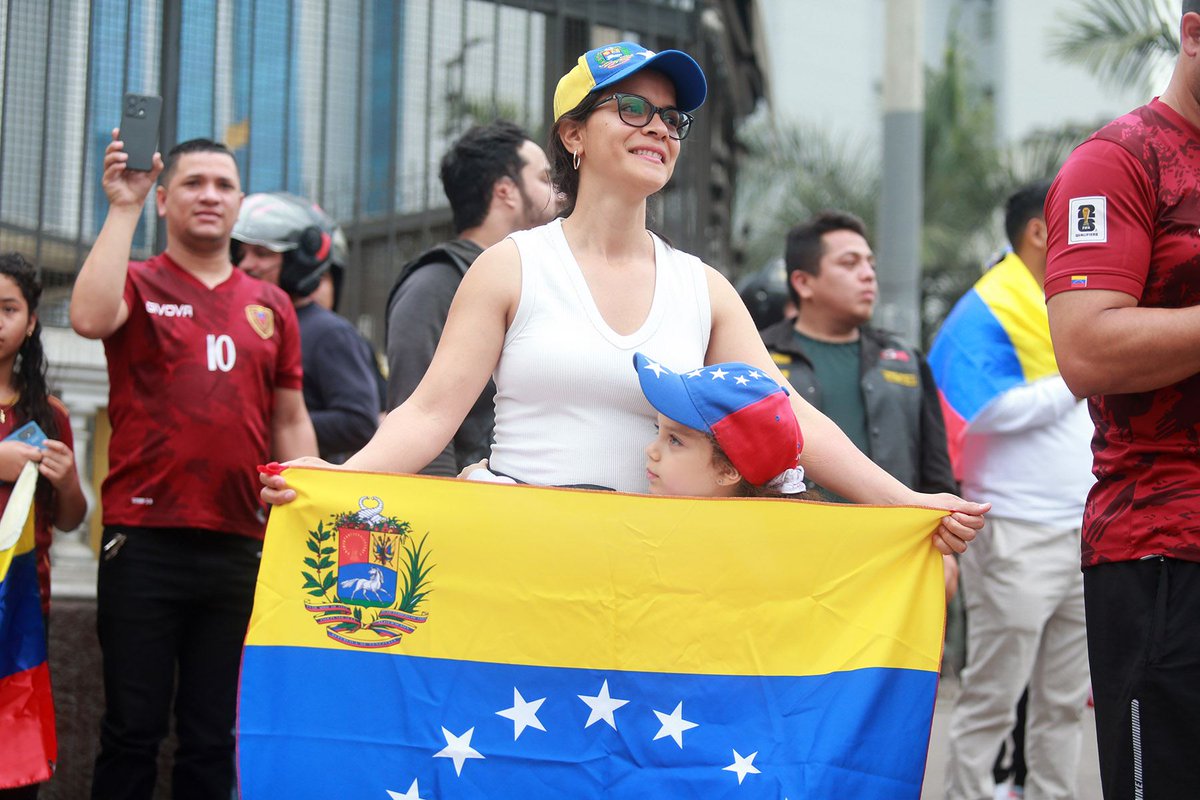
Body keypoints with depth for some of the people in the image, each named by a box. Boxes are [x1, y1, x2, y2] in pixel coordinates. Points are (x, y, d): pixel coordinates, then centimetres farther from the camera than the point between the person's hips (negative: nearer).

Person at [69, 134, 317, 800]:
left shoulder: (271, 307, 14)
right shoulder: (137, 285, 4)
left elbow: (289, 422, 17)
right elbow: (89, 318, -20)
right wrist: (122, 208, -15)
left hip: (239, 547, 3)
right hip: (145, 541, -3)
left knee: (214, 737, 9)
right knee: (133, 731, 1)